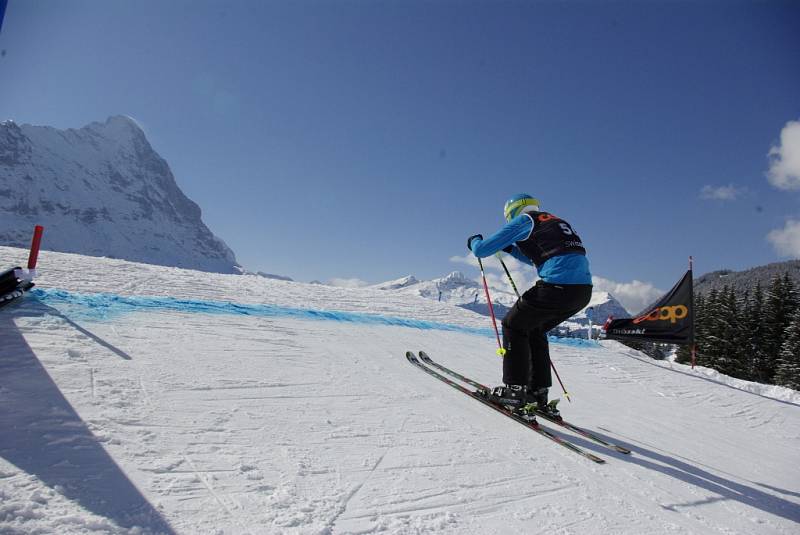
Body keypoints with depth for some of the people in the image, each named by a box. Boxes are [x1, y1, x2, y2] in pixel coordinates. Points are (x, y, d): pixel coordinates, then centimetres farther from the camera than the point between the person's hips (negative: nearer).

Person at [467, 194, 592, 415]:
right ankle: (538, 390, 25)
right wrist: (512, 249, 38)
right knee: (535, 328, 25)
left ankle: (514, 389, 10)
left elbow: (481, 250, 4)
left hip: (558, 287, -8)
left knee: (514, 325, 12)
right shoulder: (557, 222, 27)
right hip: (584, 290, 8)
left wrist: (474, 240, 26)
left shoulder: (523, 220, 5)